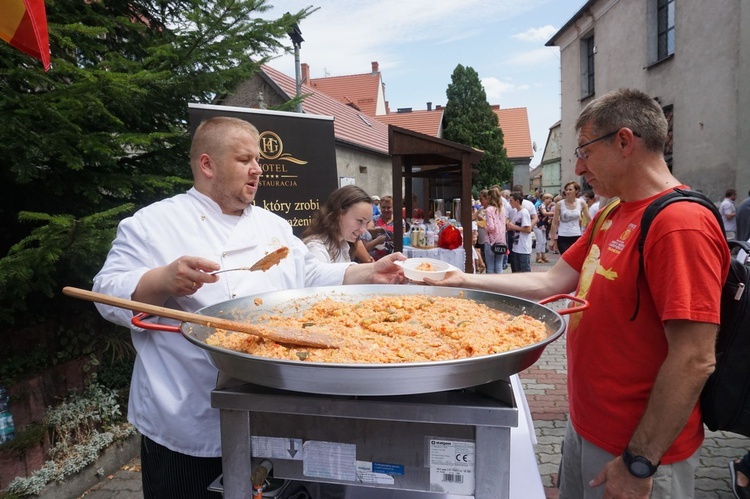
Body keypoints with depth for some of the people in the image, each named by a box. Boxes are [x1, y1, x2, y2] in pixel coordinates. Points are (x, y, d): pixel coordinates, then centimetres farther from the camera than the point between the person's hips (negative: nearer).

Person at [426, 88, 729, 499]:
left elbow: (694, 361, -24)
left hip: (636, 449, -8)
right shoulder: (612, 217, 7)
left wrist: (640, 463, -20)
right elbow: (551, 283, 6)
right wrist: (464, 281, 2)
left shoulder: (680, 224, -22)